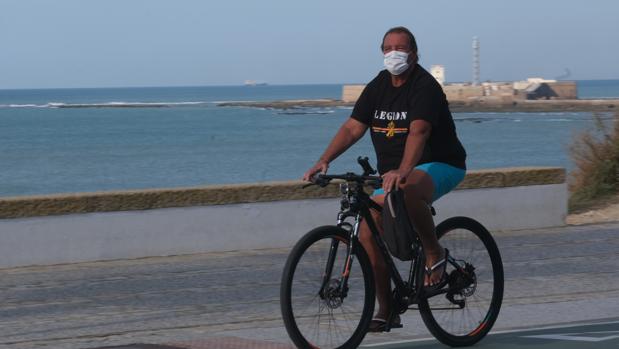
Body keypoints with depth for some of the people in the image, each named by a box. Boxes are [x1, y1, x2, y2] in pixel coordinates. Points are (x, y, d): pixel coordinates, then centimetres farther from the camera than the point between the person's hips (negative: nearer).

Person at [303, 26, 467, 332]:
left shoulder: (425, 87, -17)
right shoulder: (378, 86, 6)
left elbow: (418, 131, -33)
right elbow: (353, 128, 1)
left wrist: (402, 171, -49)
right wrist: (324, 161, -14)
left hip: (440, 166, -7)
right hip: (393, 173, 7)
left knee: (407, 190, -41)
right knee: (368, 232, -9)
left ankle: (435, 254, -18)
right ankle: (386, 311, 3)